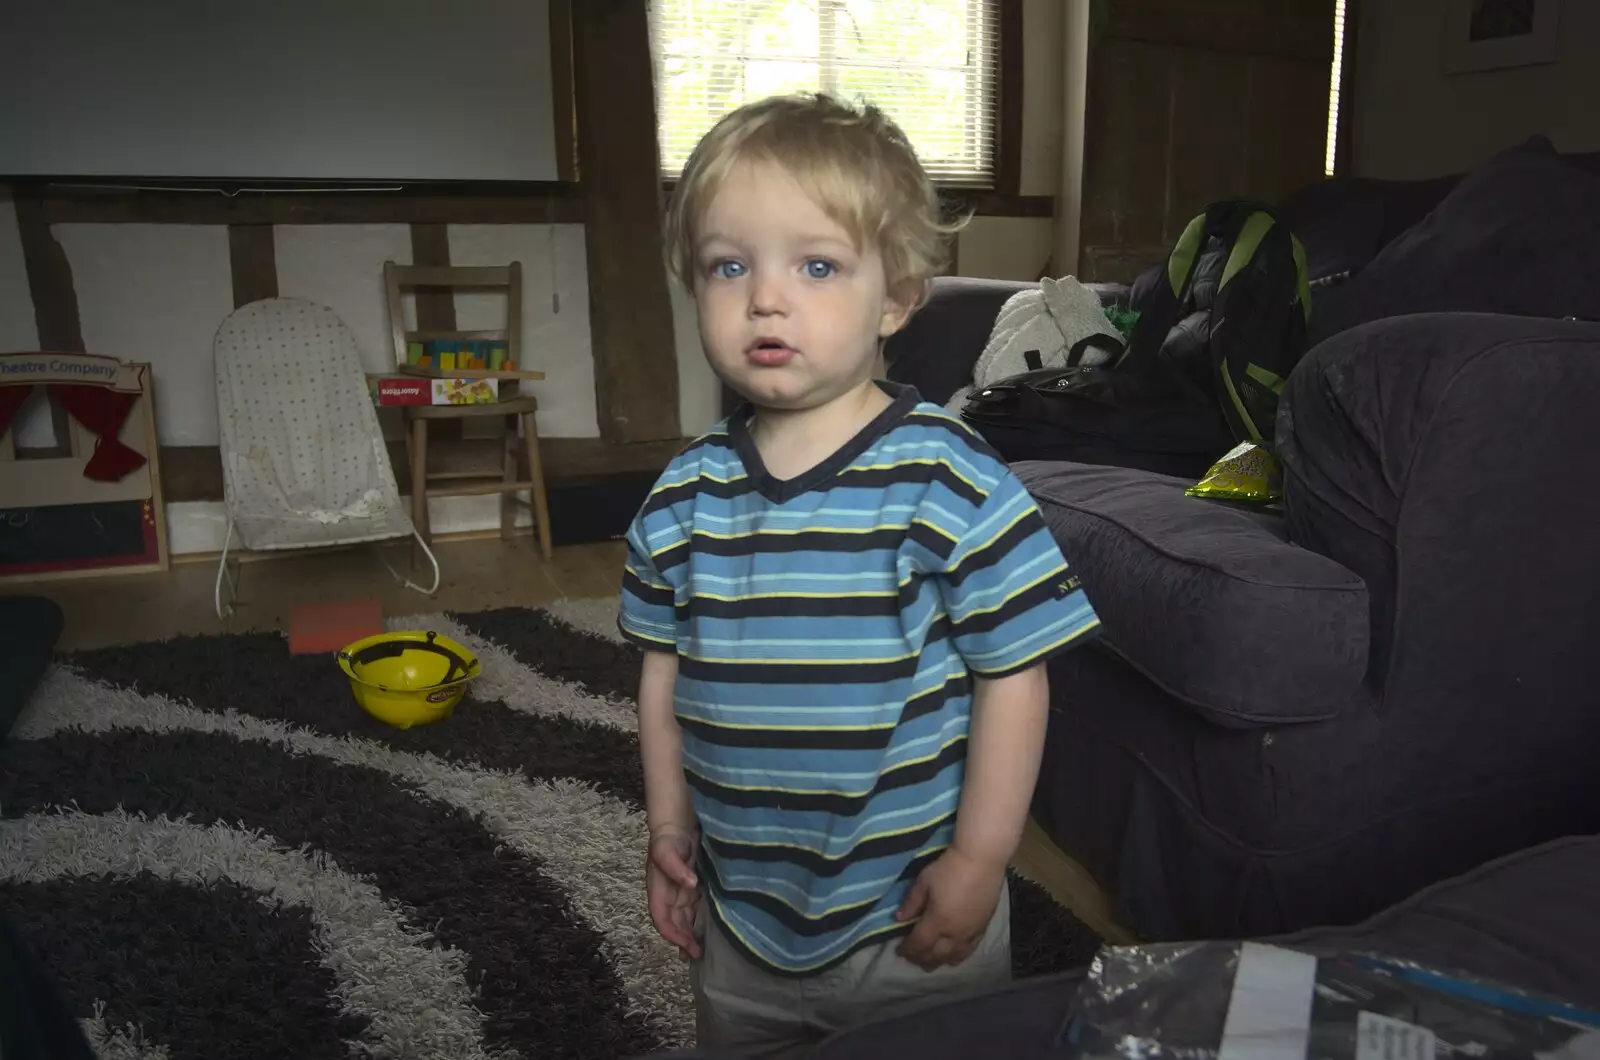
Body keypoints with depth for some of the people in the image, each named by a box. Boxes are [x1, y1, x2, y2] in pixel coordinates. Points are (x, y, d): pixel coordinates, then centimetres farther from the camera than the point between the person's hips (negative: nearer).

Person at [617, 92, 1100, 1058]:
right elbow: (666, 664, 5)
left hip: (910, 916, -4)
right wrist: (670, 827, 6)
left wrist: (979, 861, -12)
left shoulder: (947, 481, -19)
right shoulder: (686, 495, -5)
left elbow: (1013, 675, -15)